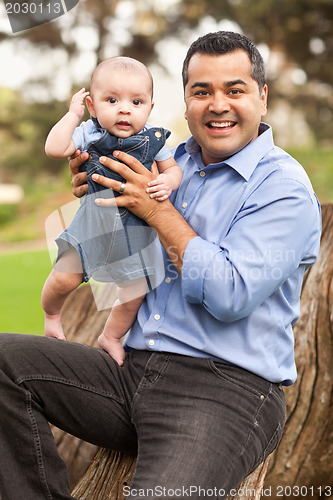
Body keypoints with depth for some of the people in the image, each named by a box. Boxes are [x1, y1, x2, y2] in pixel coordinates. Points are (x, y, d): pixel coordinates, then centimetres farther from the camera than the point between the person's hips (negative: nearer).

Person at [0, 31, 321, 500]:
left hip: (226, 390, -6)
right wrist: (92, 198, 4)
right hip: (132, 371, 7)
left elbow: (231, 296, -18)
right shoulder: (170, 162, 14)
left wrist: (159, 211, -12)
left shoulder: (285, 188, -6)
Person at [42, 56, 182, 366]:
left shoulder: (152, 138, -2)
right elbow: (54, 148, -19)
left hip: (135, 227, 2)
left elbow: (173, 168, 7)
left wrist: (167, 183, -15)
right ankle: (52, 315, 29)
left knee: (135, 292, 4)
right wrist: (73, 114, -13)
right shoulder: (89, 134, -6)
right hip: (93, 222, -1)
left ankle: (110, 337, 30)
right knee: (64, 278, -6)